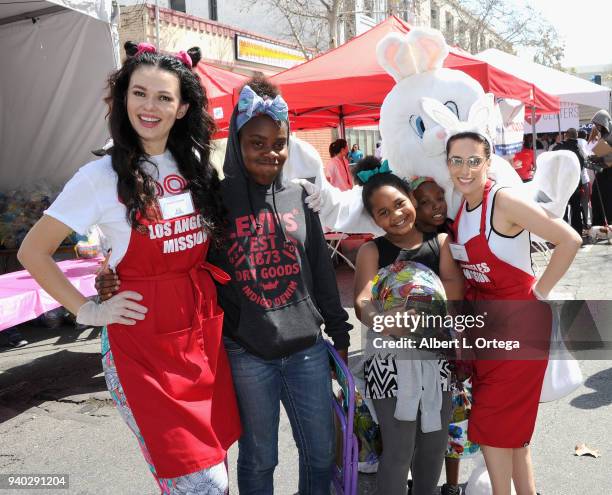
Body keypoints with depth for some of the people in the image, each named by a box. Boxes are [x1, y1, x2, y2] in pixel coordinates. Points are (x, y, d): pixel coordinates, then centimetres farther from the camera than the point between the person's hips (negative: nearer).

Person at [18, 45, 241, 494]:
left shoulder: (196, 166, 5)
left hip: (206, 332, 5)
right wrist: (88, 311, -7)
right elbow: (33, 252, -4)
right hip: (141, 342, -5)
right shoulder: (103, 176, -9)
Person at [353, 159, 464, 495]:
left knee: (435, 441, 17)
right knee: (399, 448, 2)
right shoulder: (372, 251, -2)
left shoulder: (441, 241, 5)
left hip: (436, 354, 3)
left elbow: (455, 291, -9)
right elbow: (363, 306, -15)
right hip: (390, 360, -3)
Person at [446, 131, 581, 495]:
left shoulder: (503, 201, -20)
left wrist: (540, 292, -16)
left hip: (520, 320, -7)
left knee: (492, 424, 2)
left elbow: (570, 240, -23)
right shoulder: (458, 208, 3)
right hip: (484, 320, 7)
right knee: (511, 425, 17)